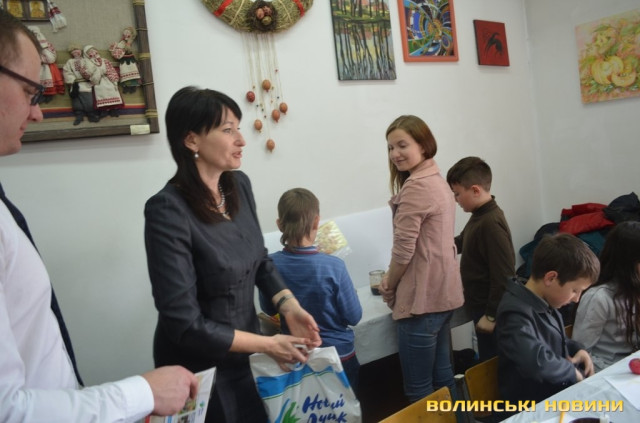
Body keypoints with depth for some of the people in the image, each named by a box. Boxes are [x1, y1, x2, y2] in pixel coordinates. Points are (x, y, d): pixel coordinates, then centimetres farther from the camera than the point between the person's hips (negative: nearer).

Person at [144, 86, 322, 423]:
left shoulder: (239, 185, -5)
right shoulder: (168, 210, -26)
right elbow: (183, 322, -26)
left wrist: (289, 307, -8)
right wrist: (267, 345, -19)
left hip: (246, 353, 7)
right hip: (201, 369, -6)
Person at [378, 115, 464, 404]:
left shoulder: (415, 186, -17)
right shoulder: (438, 181, 13)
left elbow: (403, 249, -18)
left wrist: (388, 286, -1)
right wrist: (394, 280, 15)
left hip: (421, 297, -10)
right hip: (442, 293, 10)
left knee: (419, 390, 1)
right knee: (442, 378, 18)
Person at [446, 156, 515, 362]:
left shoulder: (491, 224, -25)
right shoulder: (480, 216, 7)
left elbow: (503, 275, -26)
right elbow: (462, 242, 27)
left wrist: (491, 315, -21)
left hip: (490, 310, -10)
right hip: (481, 305, 10)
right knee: (487, 361, 21)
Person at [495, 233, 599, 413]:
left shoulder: (545, 303, 4)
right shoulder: (516, 313, -26)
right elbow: (537, 361, -40)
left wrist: (578, 349, 3)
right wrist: (573, 372, -22)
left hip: (559, 391, 9)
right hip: (534, 406, -9)